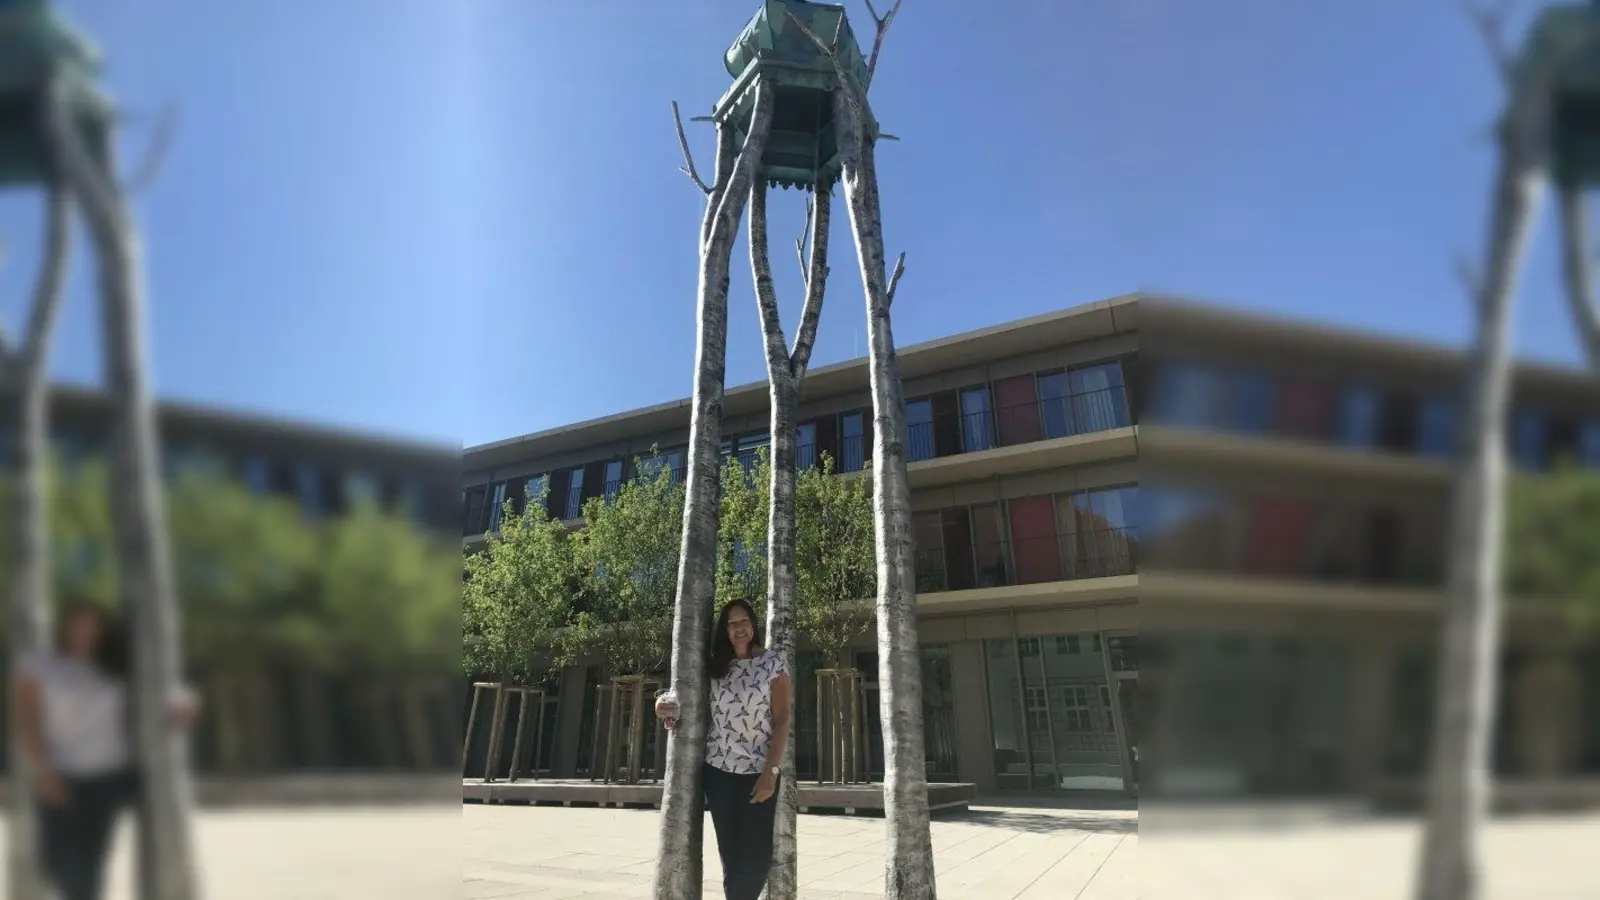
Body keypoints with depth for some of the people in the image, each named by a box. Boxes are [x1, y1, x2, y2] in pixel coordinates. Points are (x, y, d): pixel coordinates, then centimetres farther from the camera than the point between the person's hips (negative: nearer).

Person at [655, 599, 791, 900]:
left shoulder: (772, 663, -3)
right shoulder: (716, 666, 8)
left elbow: (782, 720, -7)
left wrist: (771, 771, -15)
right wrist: (670, 708, -8)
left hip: (758, 772, -3)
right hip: (718, 770, 3)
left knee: (756, 854, -2)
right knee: (729, 852, 7)